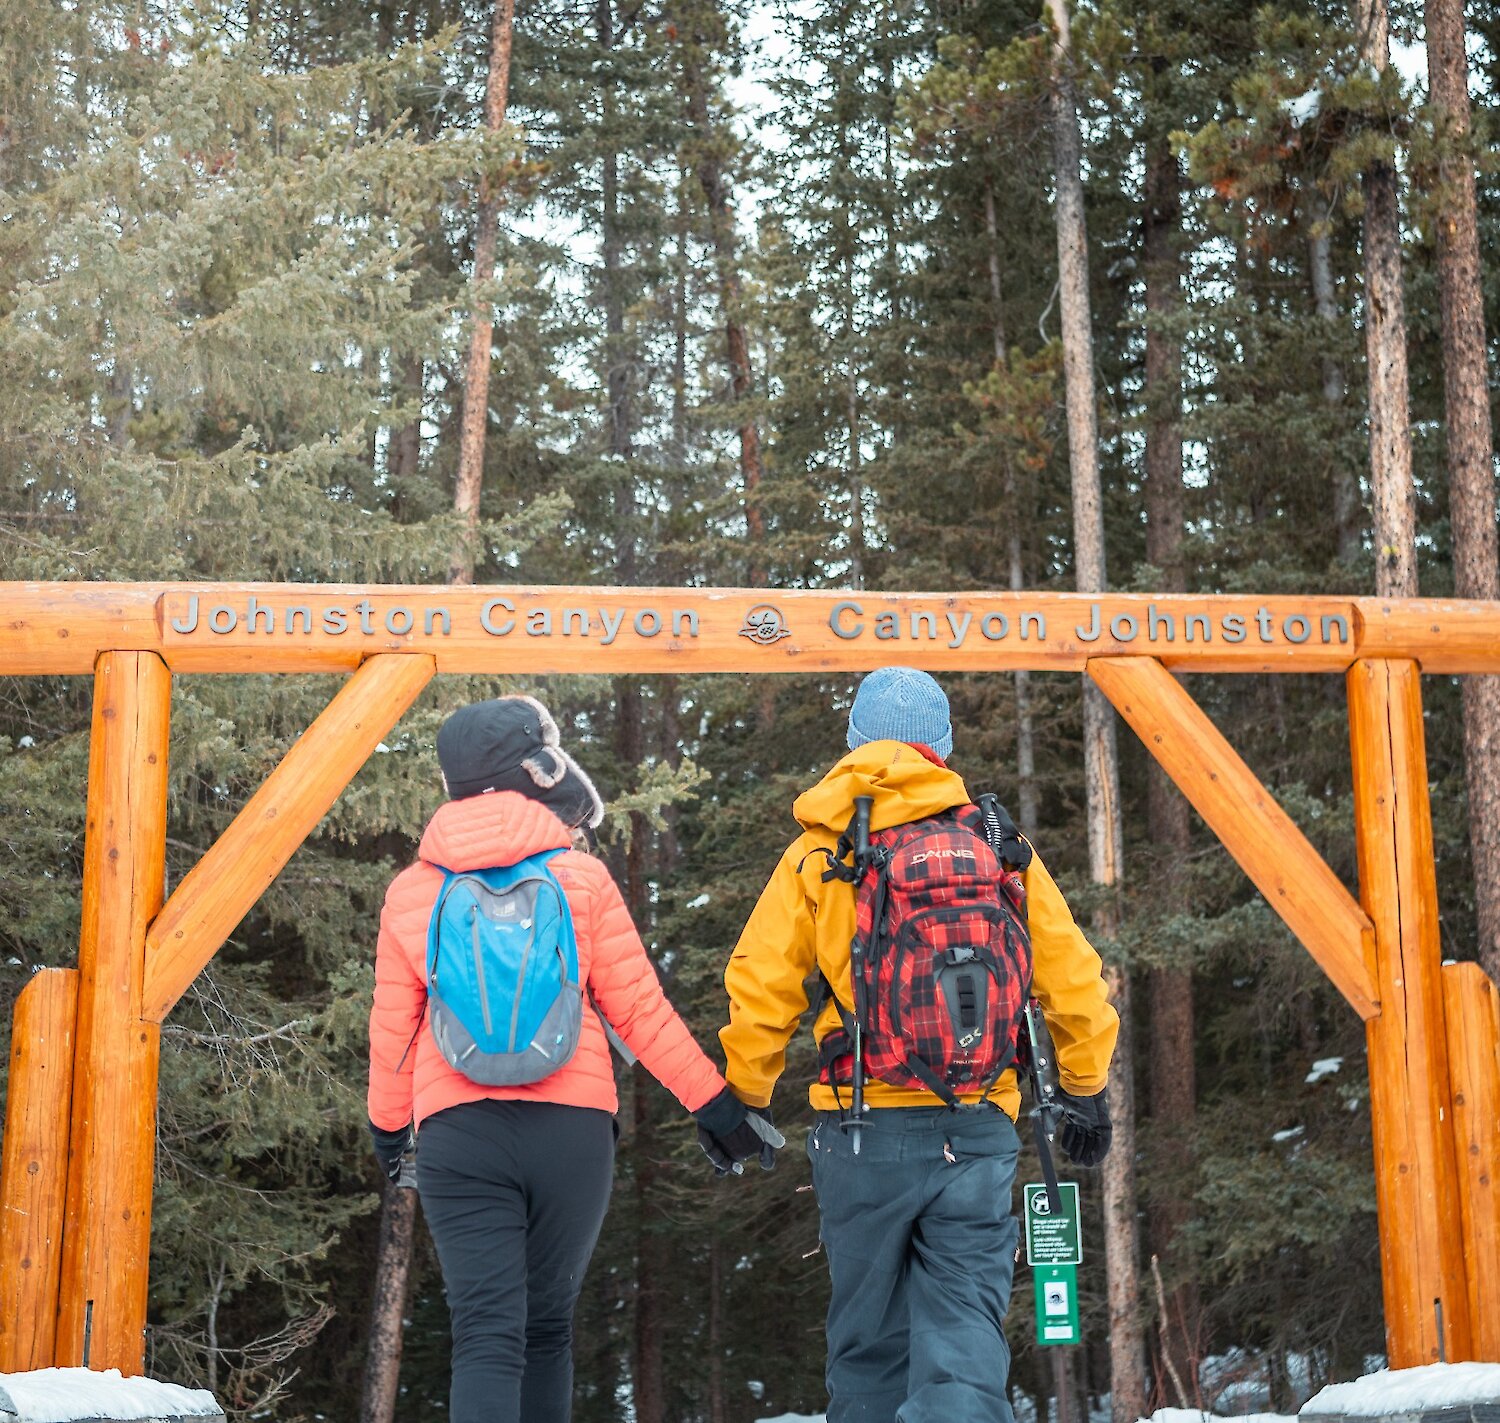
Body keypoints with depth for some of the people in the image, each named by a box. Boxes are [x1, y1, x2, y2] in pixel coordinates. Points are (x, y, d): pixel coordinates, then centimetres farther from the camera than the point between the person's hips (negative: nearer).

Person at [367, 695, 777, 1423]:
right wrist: (715, 1104, 9)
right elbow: (639, 1010, 1)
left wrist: (388, 1126, 28)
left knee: (487, 1333, -4)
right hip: (571, 1125, 0)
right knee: (547, 1324, 16)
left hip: (458, 1129, 0)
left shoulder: (412, 891, 7)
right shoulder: (581, 877, 1)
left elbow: (391, 1030, 12)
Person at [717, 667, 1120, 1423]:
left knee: (868, 1339, 12)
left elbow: (760, 990, 0)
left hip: (864, 1128, 0)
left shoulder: (817, 854, 2)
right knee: (964, 1327, 0)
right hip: (978, 1129, 1)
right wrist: (1086, 1089, 23)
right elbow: (1072, 978, 10)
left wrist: (743, 1098, 13)